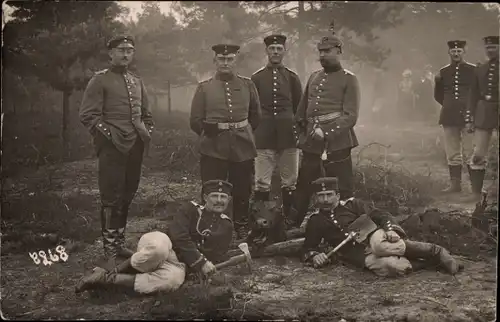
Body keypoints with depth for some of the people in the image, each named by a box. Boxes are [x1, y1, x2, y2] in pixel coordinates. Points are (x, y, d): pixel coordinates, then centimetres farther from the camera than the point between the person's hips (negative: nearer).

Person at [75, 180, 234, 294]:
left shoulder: (226, 226, 16)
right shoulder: (192, 209, 5)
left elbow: (219, 255, 10)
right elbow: (179, 237, -9)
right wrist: (200, 262, -16)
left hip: (179, 264, 2)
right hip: (162, 244, -2)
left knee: (174, 279, -38)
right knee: (159, 247, -43)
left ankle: (108, 279, -25)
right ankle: (112, 271, -20)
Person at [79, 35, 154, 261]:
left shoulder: (137, 82, 18)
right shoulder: (100, 80, -2)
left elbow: (146, 114, 26)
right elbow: (88, 115, -7)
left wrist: (147, 132, 10)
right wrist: (109, 134, -14)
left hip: (136, 147, 6)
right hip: (113, 147, -6)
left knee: (128, 195, 11)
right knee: (111, 197, -5)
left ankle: (120, 241, 22)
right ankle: (110, 246, 3)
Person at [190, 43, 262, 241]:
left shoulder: (247, 85, 9)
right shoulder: (204, 88, 5)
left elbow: (256, 114, 19)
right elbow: (195, 120, 8)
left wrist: (244, 132, 14)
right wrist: (209, 131, 0)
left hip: (243, 147, 2)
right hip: (213, 149, -1)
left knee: (242, 192, 8)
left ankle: (241, 231, 23)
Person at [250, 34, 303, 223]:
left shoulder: (292, 77, 8)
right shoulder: (256, 78, 6)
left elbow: (299, 108, 12)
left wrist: (297, 130, 5)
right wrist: (256, 130, 1)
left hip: (288, 136, 1)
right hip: (264, 137, -1)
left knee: (290, 182, 5)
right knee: (262, 183, -1)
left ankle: (290, 219, 15)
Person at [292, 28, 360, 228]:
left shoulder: (349, 80, -2)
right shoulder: (314, 77, 16)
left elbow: (350, 116, -10)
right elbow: (302, 110, 23)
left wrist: (326, 133, -19)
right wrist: (302, 133, 14)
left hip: (337, 142, -6)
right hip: (311, 144, 6)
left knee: (342, 191, 0)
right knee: (303, 189, 13)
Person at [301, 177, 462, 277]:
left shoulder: (351, 204, 13)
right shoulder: (315, 221, 14)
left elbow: (381, 216, 7)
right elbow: (308, 247, 16)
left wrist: (391, 229, -14)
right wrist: (314, 255, -9)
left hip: (373, 236, 1)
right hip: (359, 255, -1)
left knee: (380, 245, -38)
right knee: (389, 265, -36)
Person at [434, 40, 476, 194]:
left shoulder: (473, 70, 1)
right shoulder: (443, 72, 10)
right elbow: (438, 95, 20)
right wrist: (450, 106, 11)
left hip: (469, 115, -3)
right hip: (449, 116, 3)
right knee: (452, 152, 6)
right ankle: (455, 183, 13)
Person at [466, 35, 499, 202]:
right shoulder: (480, 70, 10)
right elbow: (473, 96, 11)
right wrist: (469, 118, 6)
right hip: (484, 114, 2)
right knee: (478, 155, -2)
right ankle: (476, 193, 5)